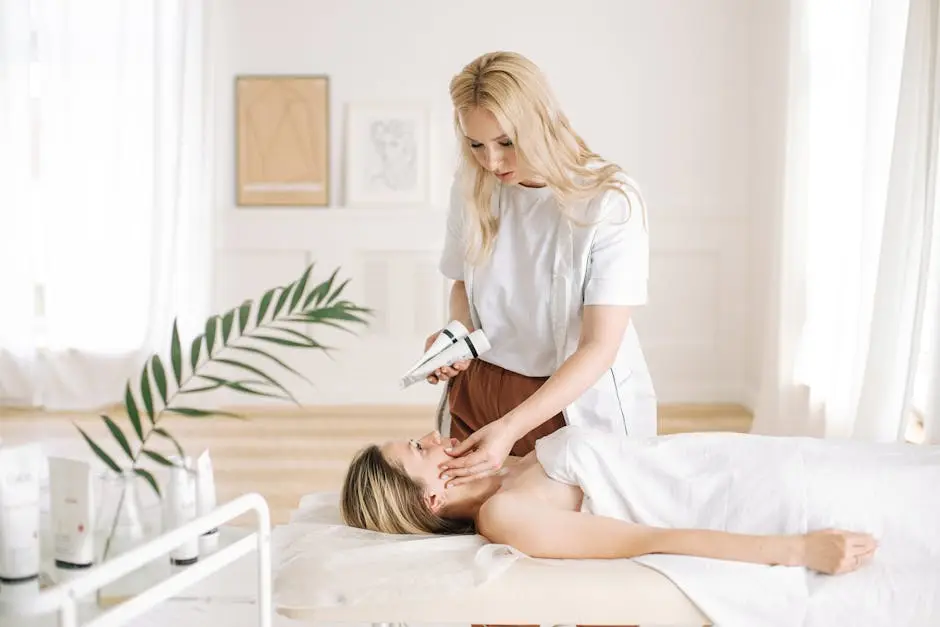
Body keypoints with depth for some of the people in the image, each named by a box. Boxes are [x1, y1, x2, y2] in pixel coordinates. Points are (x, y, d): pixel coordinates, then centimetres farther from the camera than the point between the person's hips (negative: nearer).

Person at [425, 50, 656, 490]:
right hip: (478, 394, 4)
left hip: (582, 401, -3)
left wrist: (510, 428, -31)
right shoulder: (472, 189, -4)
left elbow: (599, 347, -21)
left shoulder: (611, 201, -18)